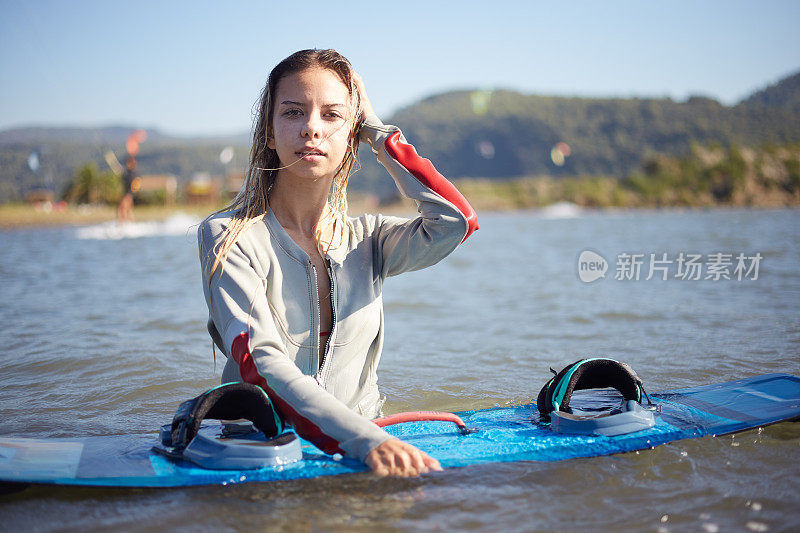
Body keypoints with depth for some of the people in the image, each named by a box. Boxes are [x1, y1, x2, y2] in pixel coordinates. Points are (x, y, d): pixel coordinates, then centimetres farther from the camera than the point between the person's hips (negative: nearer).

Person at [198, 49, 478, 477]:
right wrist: (366, 440, -32)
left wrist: (379, 133, -2)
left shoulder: (367, 240, 7)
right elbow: (261, 364, -18)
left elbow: (456, 221, -12)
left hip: (361, 450, 3)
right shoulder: (228, 237, -5)